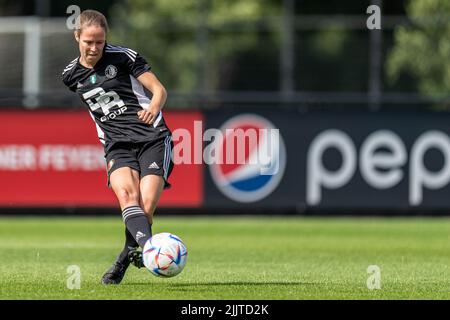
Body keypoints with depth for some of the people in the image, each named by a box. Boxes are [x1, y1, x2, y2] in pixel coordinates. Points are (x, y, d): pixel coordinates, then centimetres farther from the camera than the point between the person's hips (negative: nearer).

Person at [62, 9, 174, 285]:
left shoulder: (124, 57, -1)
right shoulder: (71, 75, 11)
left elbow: (159, 90, -1)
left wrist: (153, 109, -22)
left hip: (153, 138, -2)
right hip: (117, 145, 2)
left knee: (146, 208, -16)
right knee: (126, 193, -30)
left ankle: (125, 260, 8)